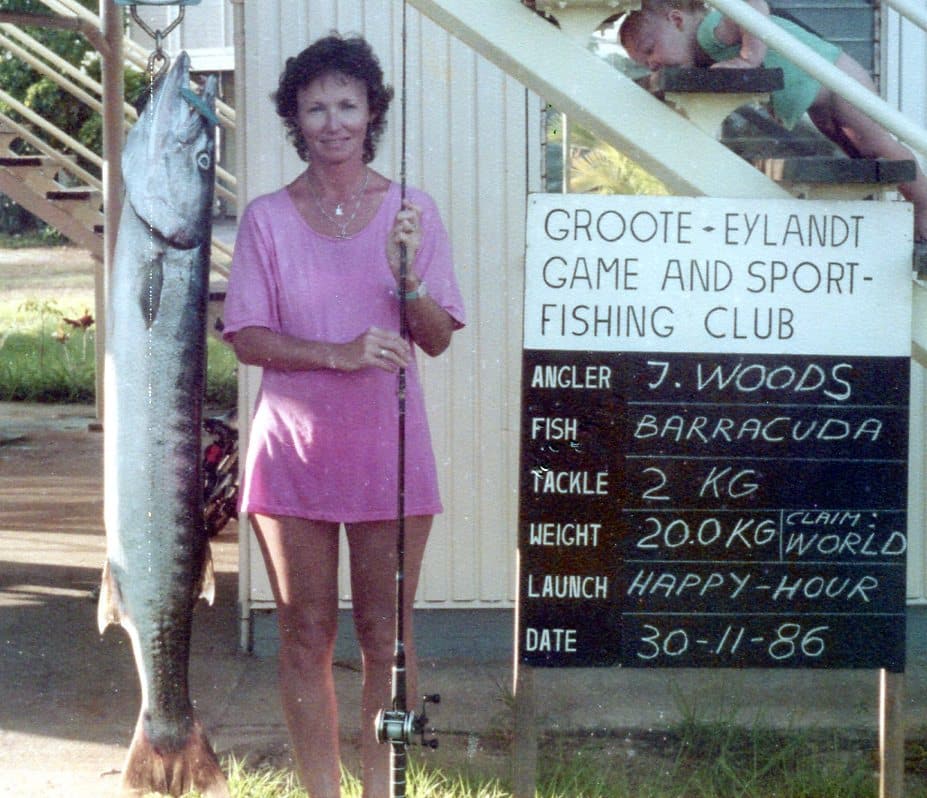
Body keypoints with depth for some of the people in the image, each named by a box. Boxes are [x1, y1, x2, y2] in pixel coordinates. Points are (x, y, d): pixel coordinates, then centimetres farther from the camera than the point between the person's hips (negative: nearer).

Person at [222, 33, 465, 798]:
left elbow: (438, 338, -1)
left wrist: (406, 279, -21)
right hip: (293, 448, 0)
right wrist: (340, 353, -20)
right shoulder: (267, 218, 1)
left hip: (386, 448, 0)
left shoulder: (411, 211, 1)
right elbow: (247, 337, -5)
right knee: (306, 636, 6)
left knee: (386, 634, 4)